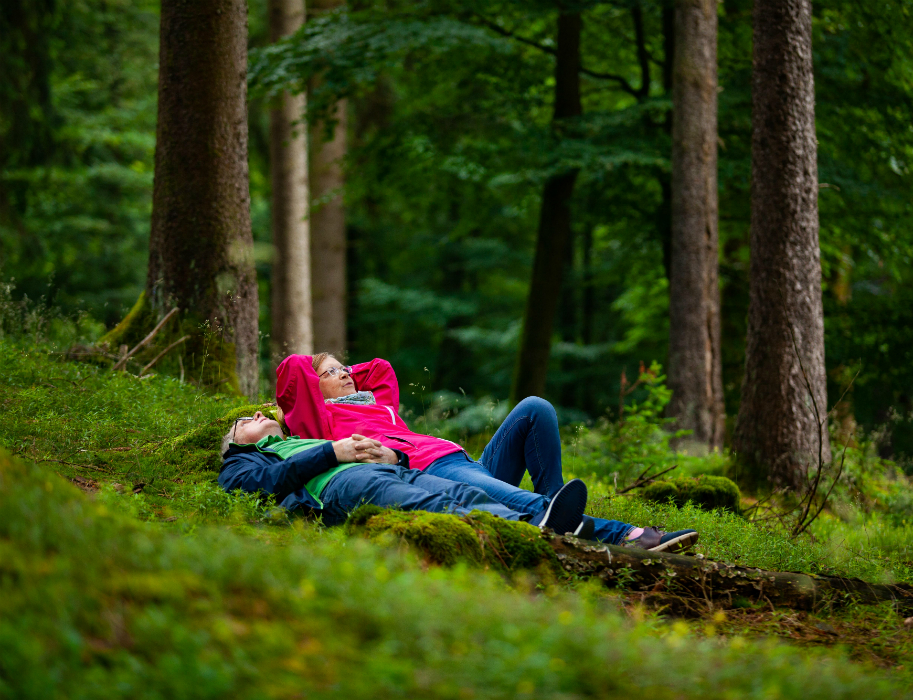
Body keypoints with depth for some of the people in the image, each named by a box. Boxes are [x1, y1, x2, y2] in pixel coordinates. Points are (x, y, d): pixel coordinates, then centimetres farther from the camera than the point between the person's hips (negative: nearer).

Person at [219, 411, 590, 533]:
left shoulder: (307, 443, 49)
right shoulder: (237, 465, 31)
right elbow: (269, 480, 4)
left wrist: (391, 455, 10)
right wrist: (333, 451, 1)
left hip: (392, 470, 7)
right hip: (337, 485, -7)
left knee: (466, 496, -27)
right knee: (430, 507, -38)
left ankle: (534, 526, -57)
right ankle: (523, 533, -65)